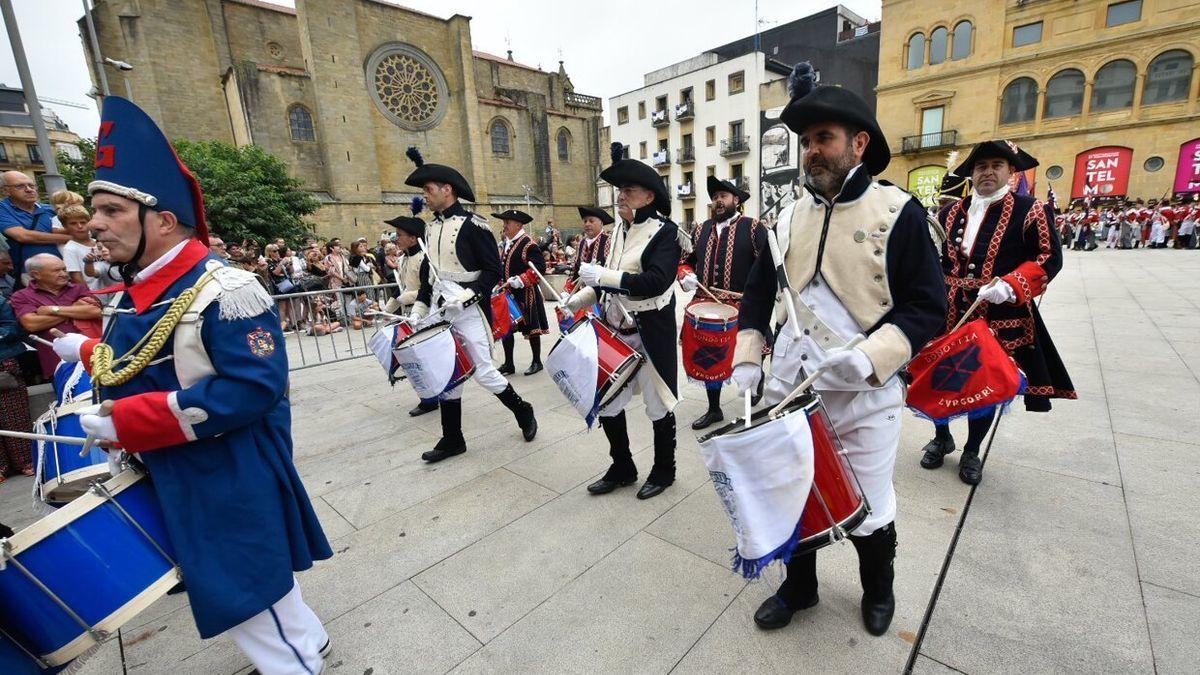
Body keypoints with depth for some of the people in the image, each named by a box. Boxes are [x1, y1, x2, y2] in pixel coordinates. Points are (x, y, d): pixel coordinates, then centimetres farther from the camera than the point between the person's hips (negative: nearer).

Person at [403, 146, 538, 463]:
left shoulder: (473, 226, -10)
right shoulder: (432, 227, 12)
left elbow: (493, 272, -13)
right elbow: (428, 273, 18)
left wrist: (465, 295, -22)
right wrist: (419, 307, 10)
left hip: (469, 313, -7)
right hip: (440, 314, 7)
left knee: (482, 372, -3)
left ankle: (523, 411, 22)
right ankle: (452, 439, 22)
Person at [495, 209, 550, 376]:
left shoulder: (528, 244, -13)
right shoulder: (504, 244, 12)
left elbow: (539, 268, -21)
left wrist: (516, 281, -24)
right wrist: (501, 283, 6)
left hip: (526, 295, -7)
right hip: (507, 295, 8)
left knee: (532, 329, 6)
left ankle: (537, 362, 21)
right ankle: (508, 364, 19)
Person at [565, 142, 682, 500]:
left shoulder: (665, 232, -12)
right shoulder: (618, 231, 10)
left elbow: (655, 282, -26)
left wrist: (601, 275, -26)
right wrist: (583, 296, 4)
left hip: (651, 335, -7)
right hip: (615, 333, 7)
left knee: (658, 406, 9)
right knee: (605, 404, 12)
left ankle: (664, 471, 31)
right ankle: (622, 468, 33)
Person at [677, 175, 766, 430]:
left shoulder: (753, 228, -1)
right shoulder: (701, 230, 13)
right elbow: (686, 259, 21)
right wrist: (685, 276, 0)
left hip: (743, 310, -4)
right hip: (706, 307, 5)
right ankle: (713, 409, 30)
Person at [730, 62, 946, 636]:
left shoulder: (899, 212, -5)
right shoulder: (788, 219, 7)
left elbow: (927, 308, -8)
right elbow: (758, 295, 11)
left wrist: (871, 357, -24)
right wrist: (746, 358, 0)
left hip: (863, 396, -3)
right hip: (788, 389, 4)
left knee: (868, 511, 14)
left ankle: (878, 590, 46)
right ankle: (798, 587, 43)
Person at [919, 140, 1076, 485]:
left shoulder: (1029, 211, -1)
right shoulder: (951, 213, 9)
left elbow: (1050, 258, -5)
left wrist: (1010, 286, -21)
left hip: (1000, 318, -3)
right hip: (949, 314, 3)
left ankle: (972, 451, 28)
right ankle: (941, 437, 31)